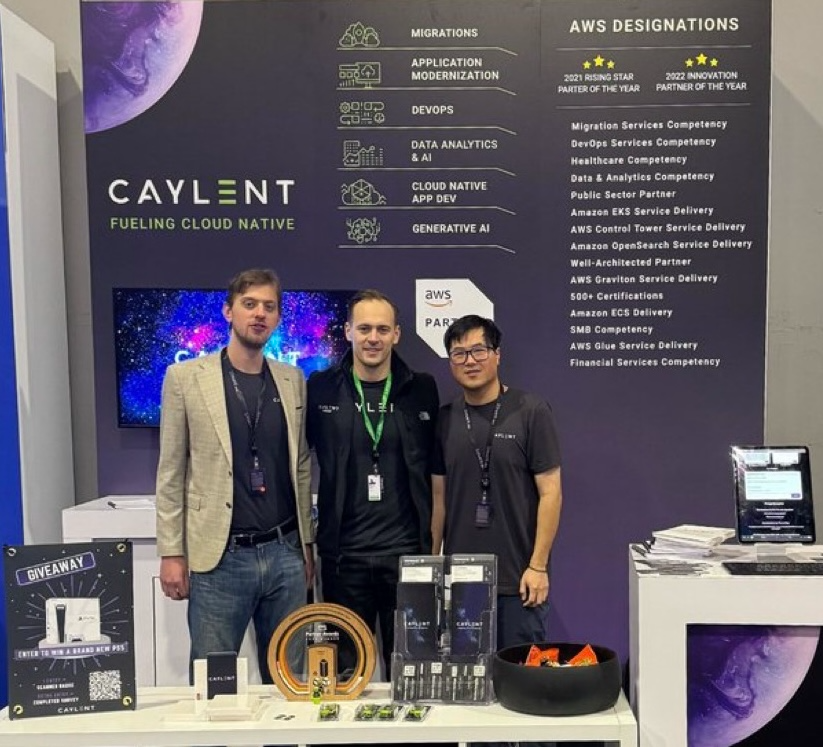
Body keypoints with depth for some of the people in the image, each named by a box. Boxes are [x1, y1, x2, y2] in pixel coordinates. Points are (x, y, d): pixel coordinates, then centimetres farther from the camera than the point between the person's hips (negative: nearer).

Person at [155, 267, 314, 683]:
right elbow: (171, 472, -1)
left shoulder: (293, 380, 7)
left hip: (285, 554, 3)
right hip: (220, 557, -3)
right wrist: (172, 552, -4)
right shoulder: (186, 377, -2)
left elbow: (302, 467, 11)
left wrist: (307, 544, 10)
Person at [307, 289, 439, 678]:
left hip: (408, 553, 1)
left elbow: (435, 469, 10)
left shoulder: (422, 389, 3)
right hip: (344, 555, 0)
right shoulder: (320, 388, 0)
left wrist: (432, 540, 8)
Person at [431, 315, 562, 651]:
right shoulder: (444, 419, 6)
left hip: (518, 580, -3)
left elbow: (550, 492, -7)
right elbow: (439, 496, 10)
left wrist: (538, 566, -10)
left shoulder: (531, 411, -6)